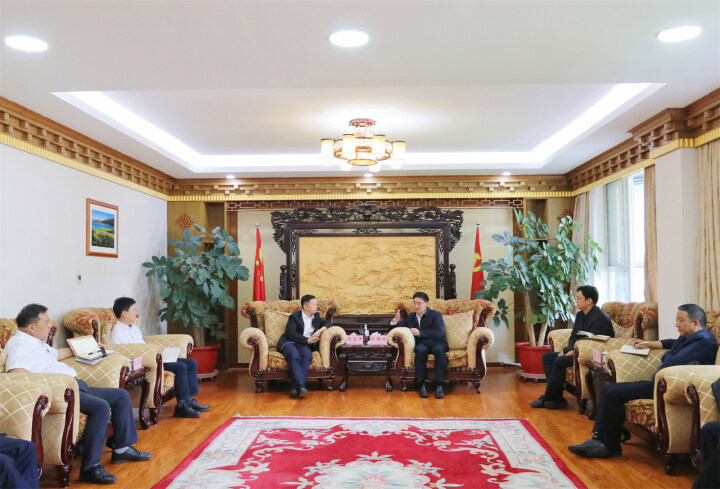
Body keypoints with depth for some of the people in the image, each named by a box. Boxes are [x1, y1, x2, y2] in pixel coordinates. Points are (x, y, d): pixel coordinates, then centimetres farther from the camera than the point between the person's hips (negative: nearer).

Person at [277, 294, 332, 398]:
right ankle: (301, 386, -45)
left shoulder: (316, 317, 21)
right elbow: (290, 333, -11)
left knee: (307, 354, -33)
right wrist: (307, 340, -20)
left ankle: (295, 387, -38)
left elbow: (328, 323, 15)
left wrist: (320, 331, -7)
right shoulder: (295, 317, 3)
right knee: (294, 355, -38)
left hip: (304, 344, 3)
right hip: (289, 342, -3)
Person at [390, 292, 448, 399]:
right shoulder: (411, 317, 20)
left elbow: (439, 333, -12)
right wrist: (396, 320, 1)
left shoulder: (435, 315, 5)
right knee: (420, 350, -35)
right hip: (422, 344, 2)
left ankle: (439, 385, -34)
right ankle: (421, 384, -32)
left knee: (439, 350, -38)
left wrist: (419, 332, -17)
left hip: (437, 343, -2)